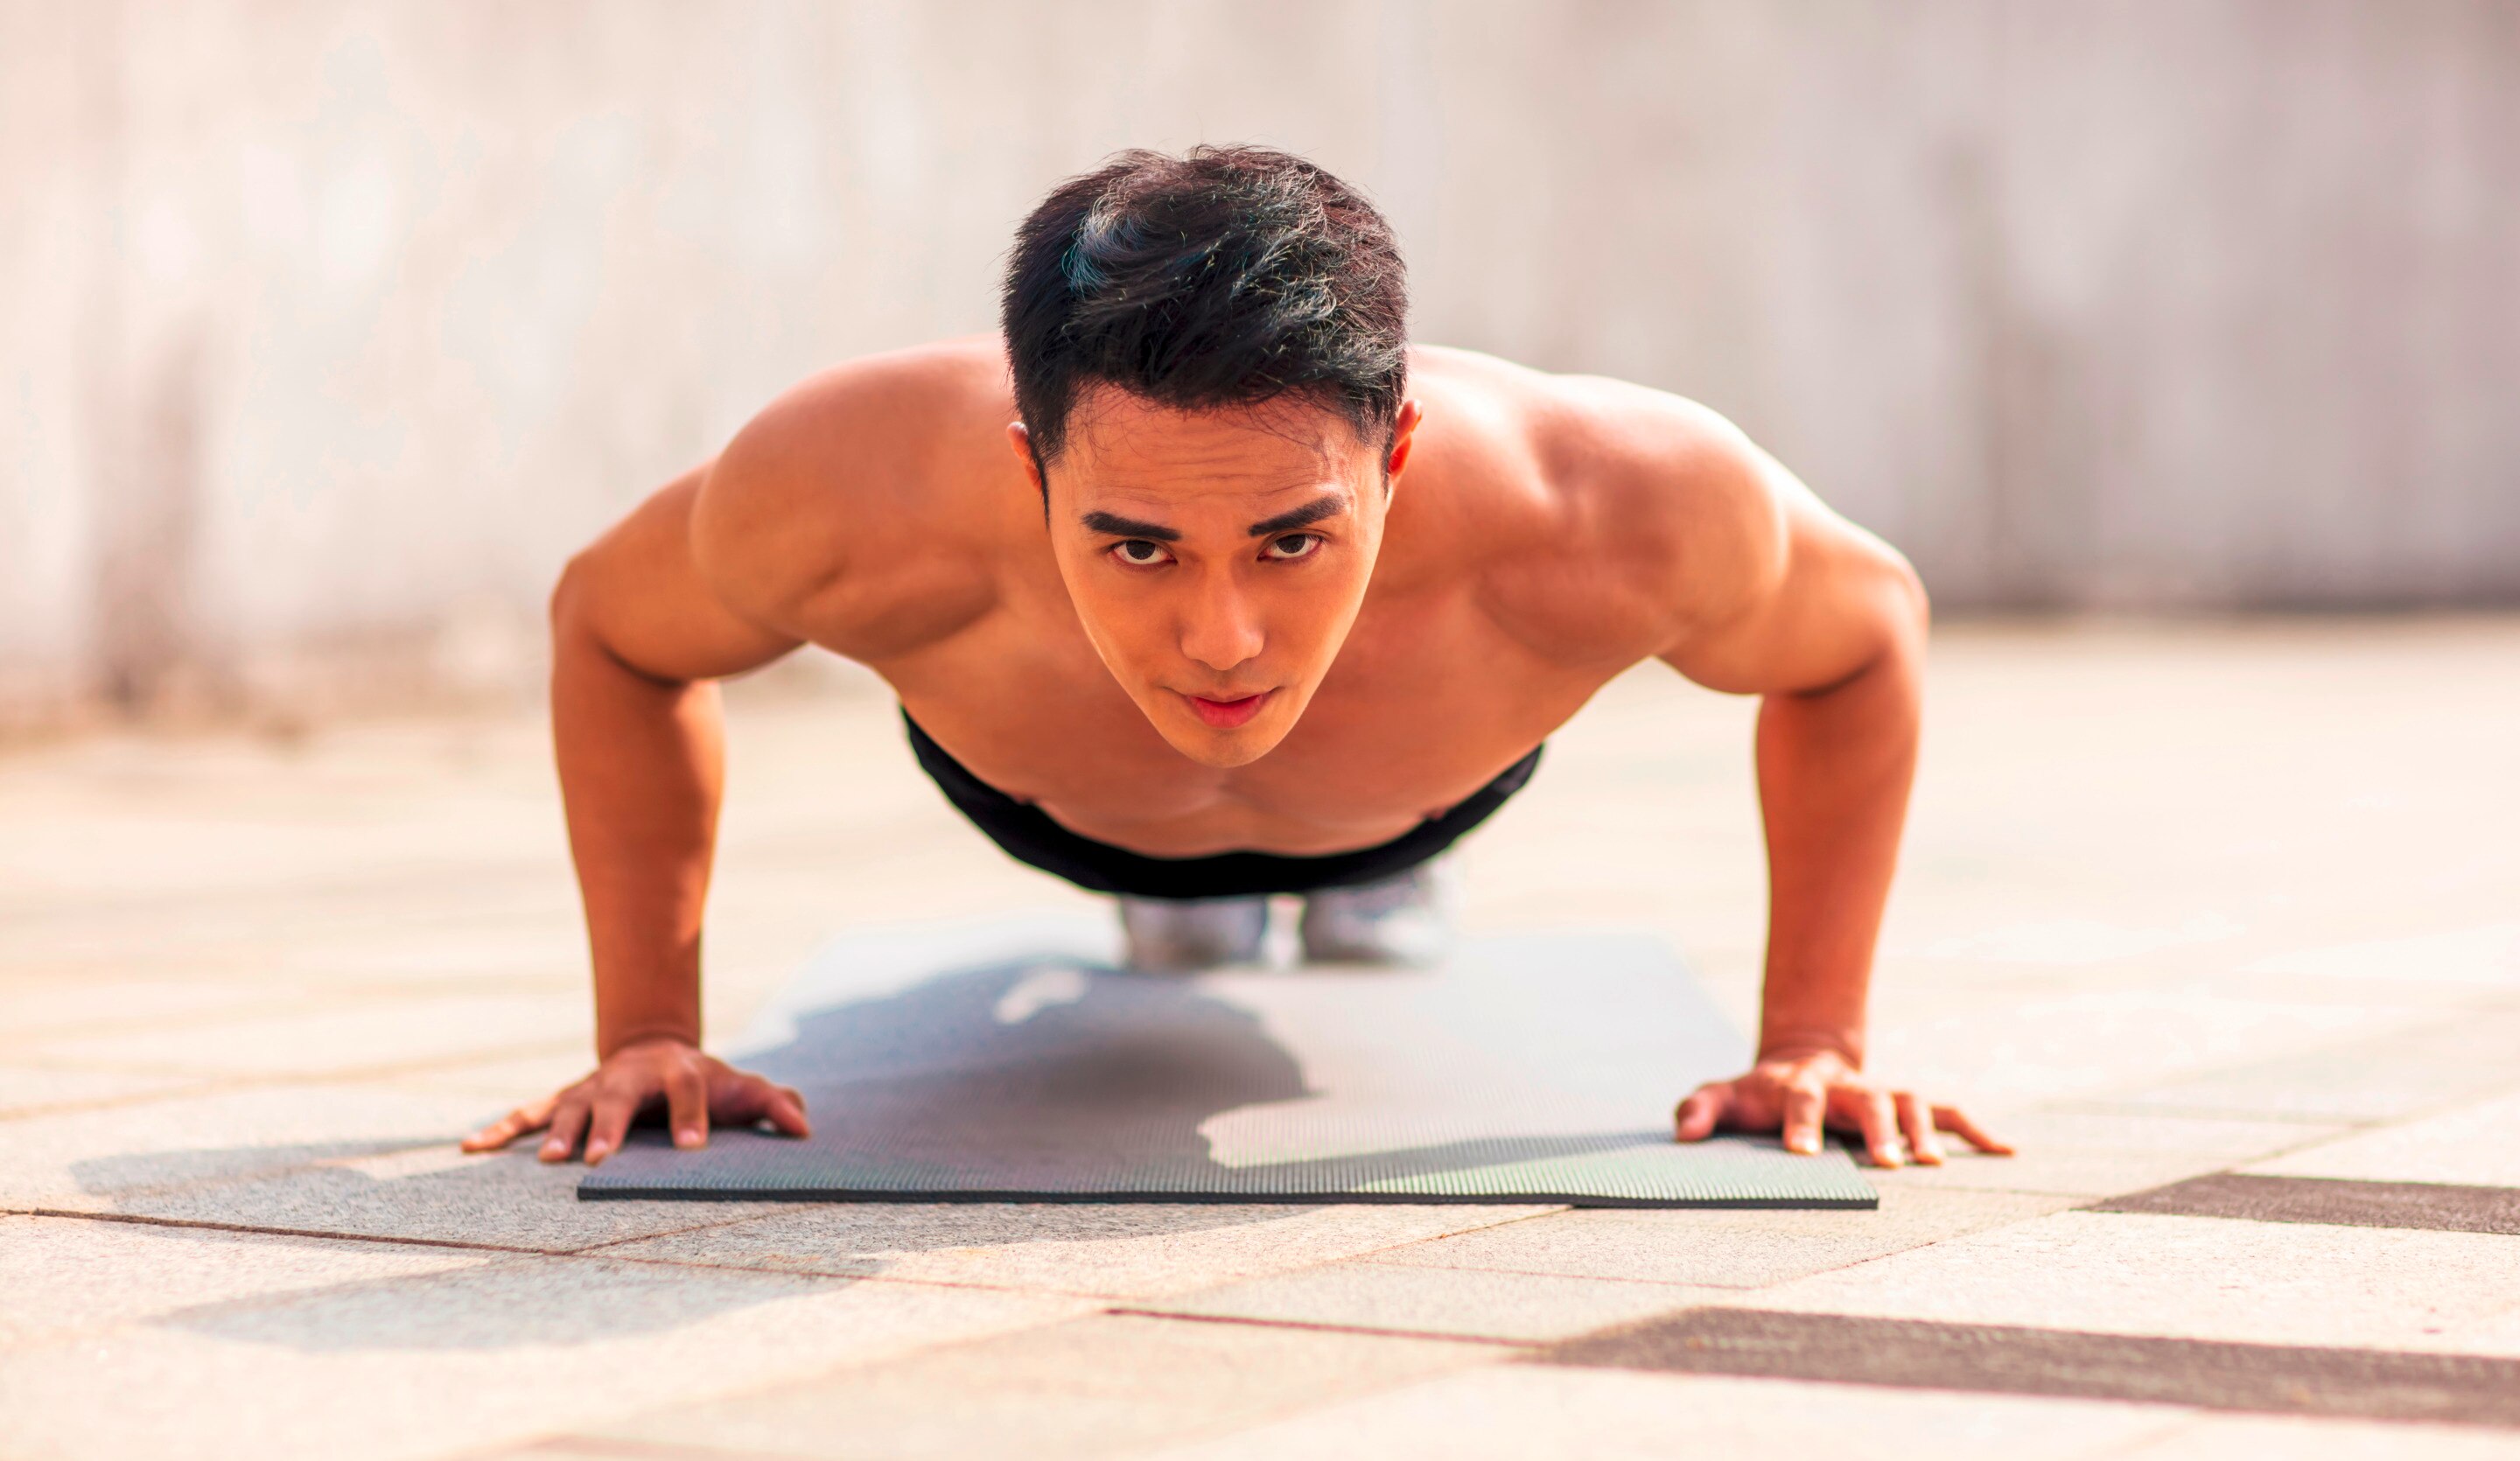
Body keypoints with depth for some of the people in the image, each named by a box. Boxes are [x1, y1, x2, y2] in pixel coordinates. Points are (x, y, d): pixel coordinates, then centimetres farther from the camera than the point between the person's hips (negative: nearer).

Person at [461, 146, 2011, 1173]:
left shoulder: (1608, 504, -50)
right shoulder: (864, 496, -49)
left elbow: (1861, 626, -24)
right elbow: (609, 623, -23)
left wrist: (1812, 1040, -24)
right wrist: (650, 1030, -23)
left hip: (1415, 783, 0)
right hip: (1059, 807, 0)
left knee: (1379, 879, 39)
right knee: (1181, 910, 38)